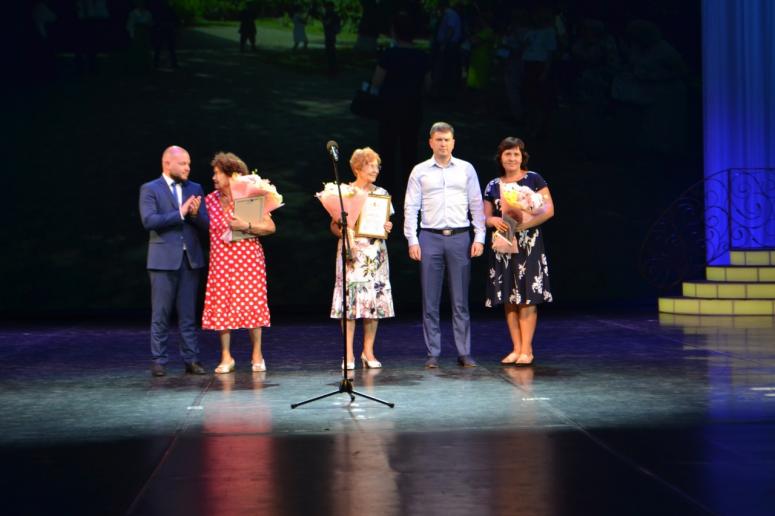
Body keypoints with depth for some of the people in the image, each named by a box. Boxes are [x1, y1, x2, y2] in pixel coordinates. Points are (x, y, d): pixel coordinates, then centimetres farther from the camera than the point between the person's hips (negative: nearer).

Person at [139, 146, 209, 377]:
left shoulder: (195, 189, 12)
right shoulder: (150, 189, -1)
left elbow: (206, 223, 7)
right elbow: (149, 220, -15)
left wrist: (195, 214, -14)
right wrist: (180, 213, -17)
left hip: (191, 258, 4)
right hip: (164, 259, -4)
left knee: (188, 313, 7)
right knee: (160, 314, 0)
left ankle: (191, 359, 11)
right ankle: (158, 361, 6)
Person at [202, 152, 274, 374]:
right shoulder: (210, 200, 7)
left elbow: (270, 226, -6)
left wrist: (246, 226, -18)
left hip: (247, 259, -3)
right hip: (221, 261, 3)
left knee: (251, 304, -1)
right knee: (221, 306, 1)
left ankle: (257, 356, 10)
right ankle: (226, 357, 9)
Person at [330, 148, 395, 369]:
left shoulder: (381, 194, 10)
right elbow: (334, 225, 2)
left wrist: (388, 228, -6)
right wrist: (342, 233, -17)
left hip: (375, 252, 3)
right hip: (351, 251, -3)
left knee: (375, 299, 1)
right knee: (350, 298, -6)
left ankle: (368, 351, 11)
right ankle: (348, 355, 0)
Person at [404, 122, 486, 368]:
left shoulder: (466, 169, 8)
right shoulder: (420, 171, 6)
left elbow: (477, 205, 7)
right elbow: (411, 208, 4)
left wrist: (479, 237, -1)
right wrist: (412, 241, -4)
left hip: (460, 237, 0)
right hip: (430, 238, 0)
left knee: (460, 300, 2)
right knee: (430, 301, 2)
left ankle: (464, 352, 6)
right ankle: (433, 353, 8)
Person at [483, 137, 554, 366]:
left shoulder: (534, 179, 0)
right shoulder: (492, 186, 11)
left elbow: (548, 209, -5)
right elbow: (485, 216, 13)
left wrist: (526, 223, -19)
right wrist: (493, 221, -11)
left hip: (528, 243, -4)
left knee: (527, 297, -6)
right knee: (508, 298, 4)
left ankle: (526, 350, -2)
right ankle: (516, 348, 10)